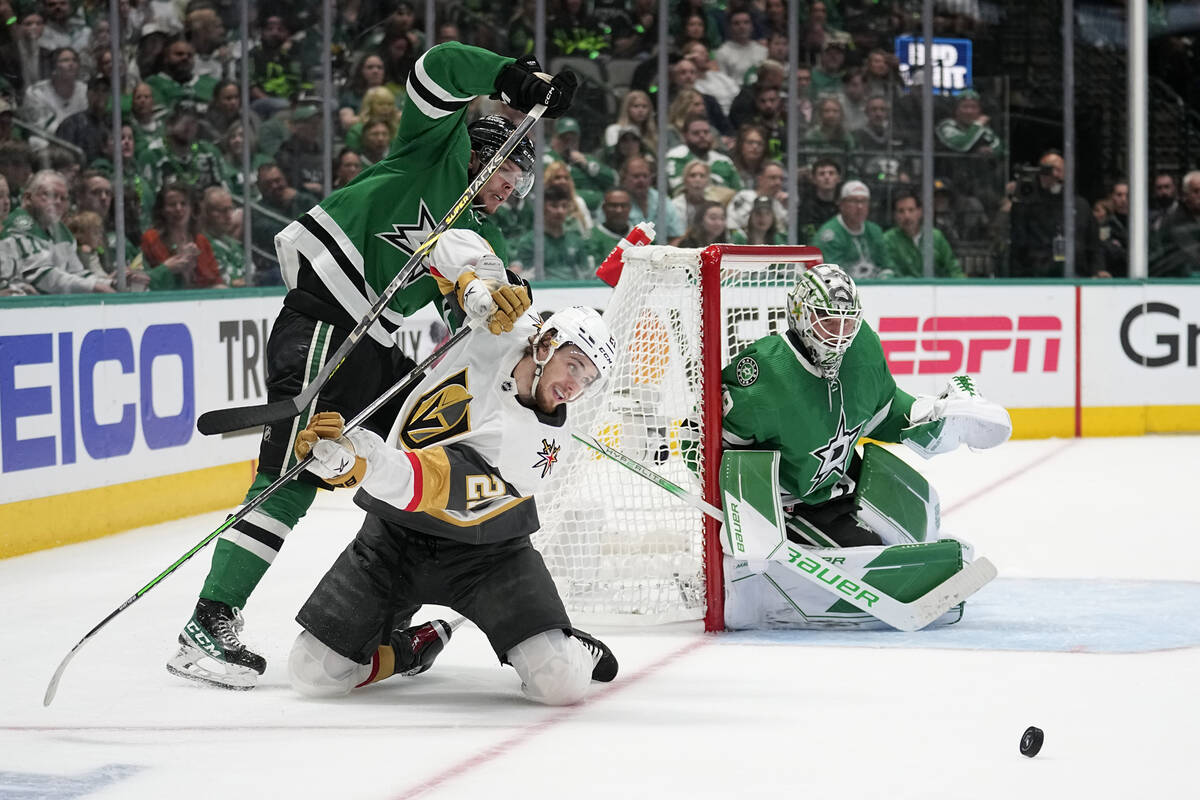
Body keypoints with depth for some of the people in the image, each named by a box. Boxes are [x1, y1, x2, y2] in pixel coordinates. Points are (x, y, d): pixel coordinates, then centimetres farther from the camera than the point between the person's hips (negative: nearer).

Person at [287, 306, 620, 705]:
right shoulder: (492, 335, -13)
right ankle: (416, 645, 24)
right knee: (313, 673, -6)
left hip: (485, 548, -3)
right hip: (395, 535, 3)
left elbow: (439, 483, -37)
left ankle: (572, 650, 18)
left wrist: (363, 464, -52)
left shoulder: (545, 440, -24)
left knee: (560, 683, -21)